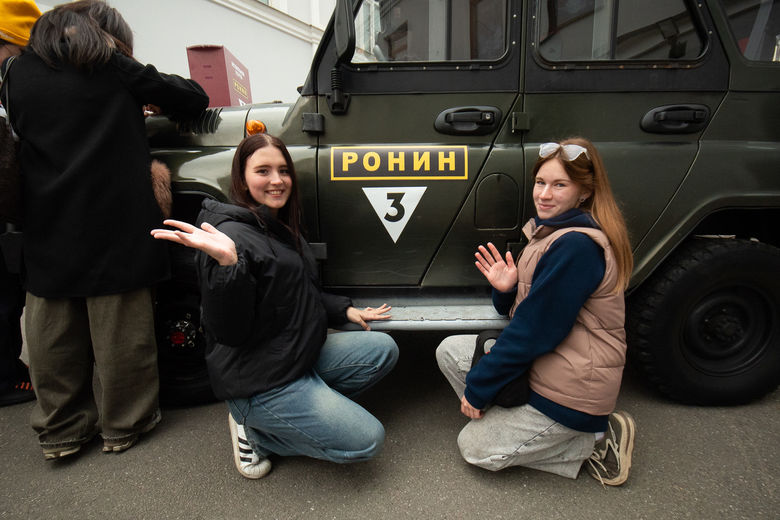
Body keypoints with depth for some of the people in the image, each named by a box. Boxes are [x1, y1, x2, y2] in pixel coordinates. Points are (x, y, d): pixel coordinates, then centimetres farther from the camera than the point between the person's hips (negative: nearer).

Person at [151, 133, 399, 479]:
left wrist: (345, 310, 14)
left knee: (384, 349, 3)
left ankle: (308, 410, 7)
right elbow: (230, 332, -25)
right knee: (366, 440, -10)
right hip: (261, 381, -9)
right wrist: (227, 263, -38)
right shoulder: (233, 236, -20)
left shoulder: (283, 228, 9)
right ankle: (254, 430, 5)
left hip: (304, 355, 9)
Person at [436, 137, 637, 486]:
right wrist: (505, 289, -13)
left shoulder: (576, 247, -25)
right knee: (450, 351, 3)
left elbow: (534, 332, -24)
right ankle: (516, 422, 6)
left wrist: (478, 388, -14)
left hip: (573, 389, -9)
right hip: (541, 362, 9)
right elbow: (521, 310, 11)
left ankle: (594, 441, 6)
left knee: (476, 448, 0)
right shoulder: (550, 230, 7)